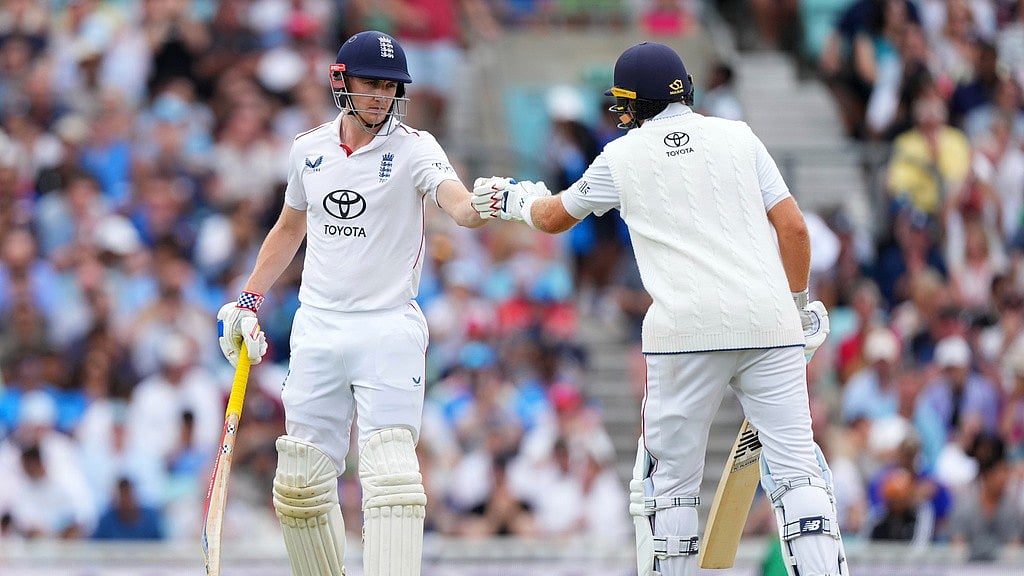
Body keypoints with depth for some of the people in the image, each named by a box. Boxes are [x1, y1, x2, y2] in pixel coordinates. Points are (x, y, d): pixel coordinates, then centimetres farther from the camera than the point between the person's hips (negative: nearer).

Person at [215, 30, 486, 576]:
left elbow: (458, 203, -27)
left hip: (389, 331, -5)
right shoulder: (309, 149, 6)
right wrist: (248, 300, 17)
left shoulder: (413, 148, -8)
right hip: (317, 327, 5)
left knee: (390, 477, -16)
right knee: (299, 483, 5)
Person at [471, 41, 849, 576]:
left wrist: (518, 200, 49)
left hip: (686, 329, -1)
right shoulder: (737, 136, 12)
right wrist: (799, 303, 18)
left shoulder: (622, 157, 11)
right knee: (796, 466, -1)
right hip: (768, 321, 1)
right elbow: (793, 226, 6)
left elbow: (555, 218, 28)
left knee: (668, 477, 8)